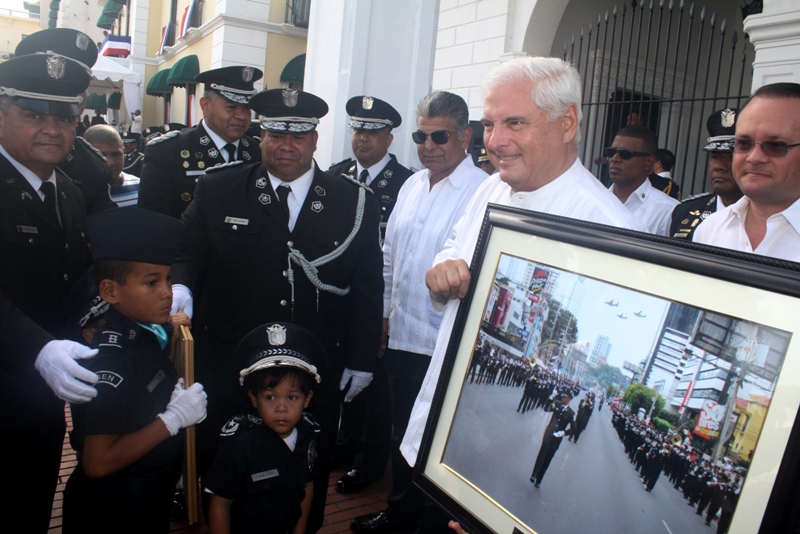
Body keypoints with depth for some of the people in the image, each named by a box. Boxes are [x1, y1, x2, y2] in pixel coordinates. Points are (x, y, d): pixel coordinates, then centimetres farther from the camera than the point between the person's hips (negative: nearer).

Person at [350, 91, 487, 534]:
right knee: (402, 430, 22)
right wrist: (384, 314, 12)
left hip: (446, 347, -7)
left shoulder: (482, 192, -16)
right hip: (401, 337, 7)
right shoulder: (412, 186, 9)